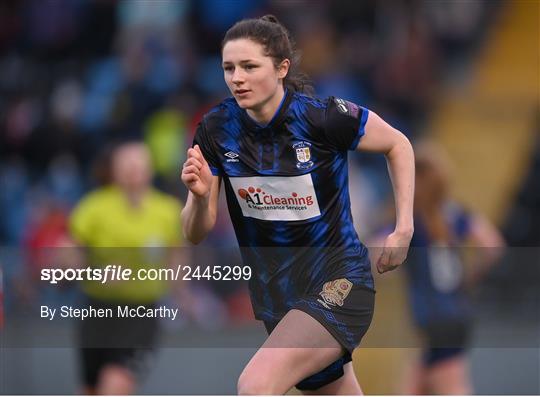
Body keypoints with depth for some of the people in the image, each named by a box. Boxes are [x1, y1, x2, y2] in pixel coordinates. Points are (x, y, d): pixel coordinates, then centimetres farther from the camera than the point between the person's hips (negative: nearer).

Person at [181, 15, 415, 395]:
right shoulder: (216, 129, -6)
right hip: (275, 298, 5)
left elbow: (398, 144, 1)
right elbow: (196, 233, -2)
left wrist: (404, 229, -5)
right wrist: (200, 195, -24)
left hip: (338, 283, -5)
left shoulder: (323, 116, -17)